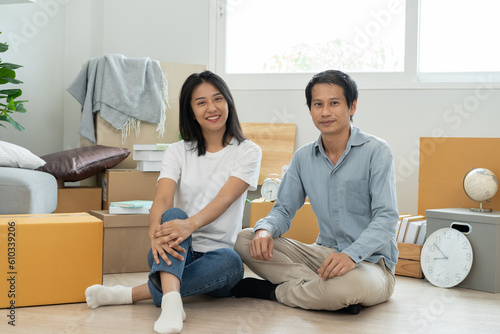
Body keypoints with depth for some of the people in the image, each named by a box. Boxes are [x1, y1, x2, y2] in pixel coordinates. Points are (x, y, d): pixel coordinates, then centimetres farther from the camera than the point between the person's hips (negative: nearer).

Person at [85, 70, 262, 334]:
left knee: (231, 261, -35)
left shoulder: (248, 152, 2)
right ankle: (171, 301, -54)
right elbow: (162, 199, -10)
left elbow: (225, 198, -17)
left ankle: (130, 294, -35)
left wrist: (191, 224, -38)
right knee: (174, 214, -31)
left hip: (215, 255, 0)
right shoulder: (178, 151, 8)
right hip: (176, 253, 1)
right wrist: (155, 232, -35)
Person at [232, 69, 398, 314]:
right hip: (324, 254, 5)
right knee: (245, 240, -10)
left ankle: (274, 291, -12)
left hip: (370, 260, -5)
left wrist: (351, 255, -36)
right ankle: (323, 288, -22)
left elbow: (387, 218, -18)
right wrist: (265, 230, -17)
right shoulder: (303, 157, 8)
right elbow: (284, 210, 9)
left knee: (349, 284, -41)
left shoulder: (376, 151, -9)